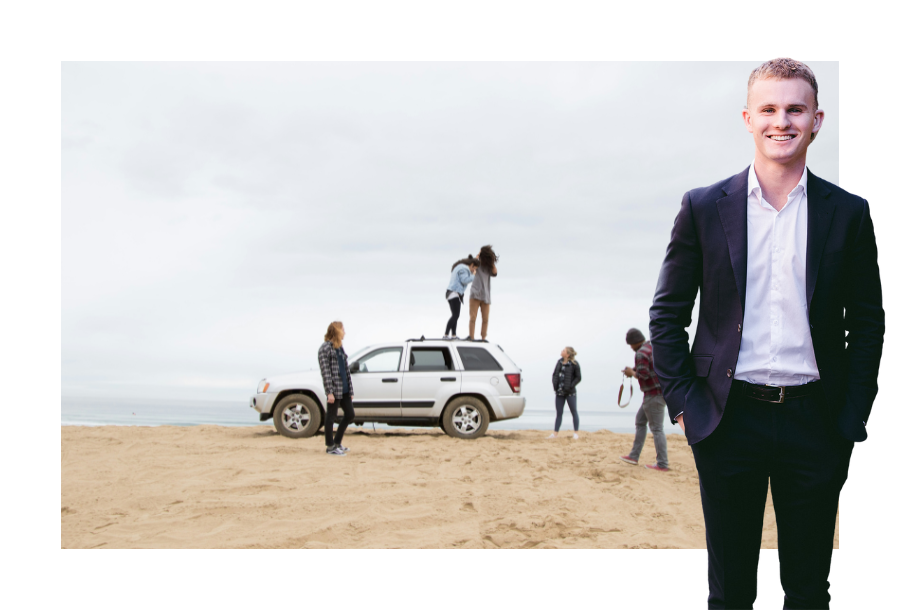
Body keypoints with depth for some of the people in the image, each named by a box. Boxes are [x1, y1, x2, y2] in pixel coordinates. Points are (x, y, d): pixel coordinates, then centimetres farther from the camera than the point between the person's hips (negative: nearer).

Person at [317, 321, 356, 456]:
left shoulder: (340, 348, 17)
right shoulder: (325, 348, -9)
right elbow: (325, 371, -14)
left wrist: (350, 390, 15)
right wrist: (330, 392, -18)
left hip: (344, 389, 9)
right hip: (334, 389, -9)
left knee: (350, 415, 12)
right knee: (331, 417, 0)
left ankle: (337, 442, 23)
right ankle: (330, 446, 10)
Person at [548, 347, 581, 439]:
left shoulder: (574, 364, -10)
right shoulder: (559, 362, 7)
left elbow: (578, 377, -7)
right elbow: (555, 374, 15)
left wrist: (570, 386, -15)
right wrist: (555, 385, 3)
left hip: (570, 393, -6)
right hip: (559, 392, 6)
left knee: (574, 412, 5)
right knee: (559, 413, 9)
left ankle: (576, 433, 12)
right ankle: (555, 433, 12)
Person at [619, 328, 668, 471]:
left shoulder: (641, 353, -17)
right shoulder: (654, 347, 13)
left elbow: (643, 375, -23)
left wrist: (632, 373, -5)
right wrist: (634, 370, 11)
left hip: (654, 394, -10)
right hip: (662, 390, 10)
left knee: (656, 428, -6)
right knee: (640, 421, 17)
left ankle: (662, 464, -4)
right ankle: (634, 456, 21)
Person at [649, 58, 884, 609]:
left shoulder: (848, 213, 3)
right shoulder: (704, 207, 0)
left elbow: (867, 322, 7)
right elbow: (667, 315, 3)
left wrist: (853, 416, 0)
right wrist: (684, 403, -4)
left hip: (815, 422, 1)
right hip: (729, 420, -1)